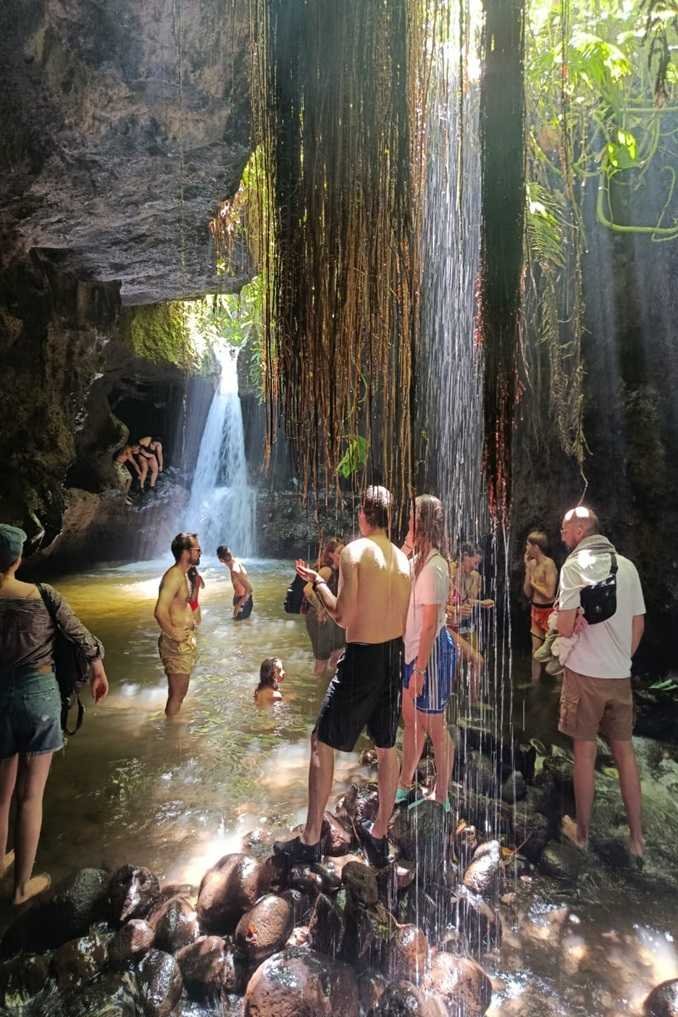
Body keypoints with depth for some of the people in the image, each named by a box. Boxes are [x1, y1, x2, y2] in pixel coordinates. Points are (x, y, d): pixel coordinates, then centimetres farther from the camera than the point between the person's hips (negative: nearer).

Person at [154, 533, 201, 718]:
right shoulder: (174, 576, -21)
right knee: (177, 694, 2)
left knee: (179, 692, 22)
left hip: (186, 640, 10)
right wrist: (174, 634, -19)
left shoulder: (184, 575, 10)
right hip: (177, 643, -10)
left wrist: (195, 585, 8)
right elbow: (160, 612, -28)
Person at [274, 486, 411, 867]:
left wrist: (317, 581, -4)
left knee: (322, 743, 9)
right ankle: (379, 837, 32)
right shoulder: (403, 559, 4)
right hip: (395, 655, 7)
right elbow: (403, 623, 9)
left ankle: (311, 840, 18)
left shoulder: (355, 551, -14)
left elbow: (344, 617, -16)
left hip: (362, 658, -6)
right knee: (387, 747, 17)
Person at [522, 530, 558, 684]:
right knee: (535, 651, 13)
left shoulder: (548, 564, -17)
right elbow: (527, 593, 5)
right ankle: (535, 683, 23)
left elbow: (549, 593, -22)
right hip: (535, 610, 8)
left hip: (548, 611, -8)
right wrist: (527, 568, 1)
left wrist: (534, 582, -8)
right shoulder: (532, 563, 7)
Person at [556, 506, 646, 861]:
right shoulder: (627, 565, 5)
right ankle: (636, 837, 22)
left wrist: (558, 614, 5)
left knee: (585, 751, 7)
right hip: (621, 675, 5)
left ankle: (581, 831, 21)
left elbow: (565, 627, -16)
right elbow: (639, 625, 10)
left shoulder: (575, 565, -12)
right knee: (624, 751, 14)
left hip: (585, 672, -5)